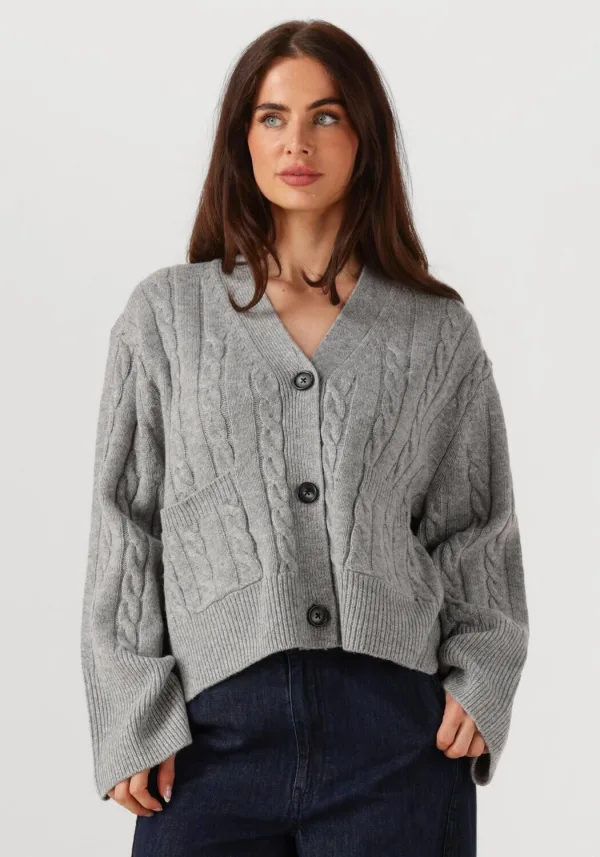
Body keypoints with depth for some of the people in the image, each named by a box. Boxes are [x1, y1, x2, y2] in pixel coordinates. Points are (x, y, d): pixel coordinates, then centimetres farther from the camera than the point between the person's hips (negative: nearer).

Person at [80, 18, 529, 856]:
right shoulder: (166, 315, 7)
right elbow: (125, 523, 5)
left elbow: (474, 531, 12)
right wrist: (131, 718, -1)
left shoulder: (439, 334, 8)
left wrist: (480, 684, -2)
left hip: (397, 728, 1)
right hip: (214, 727, 0)